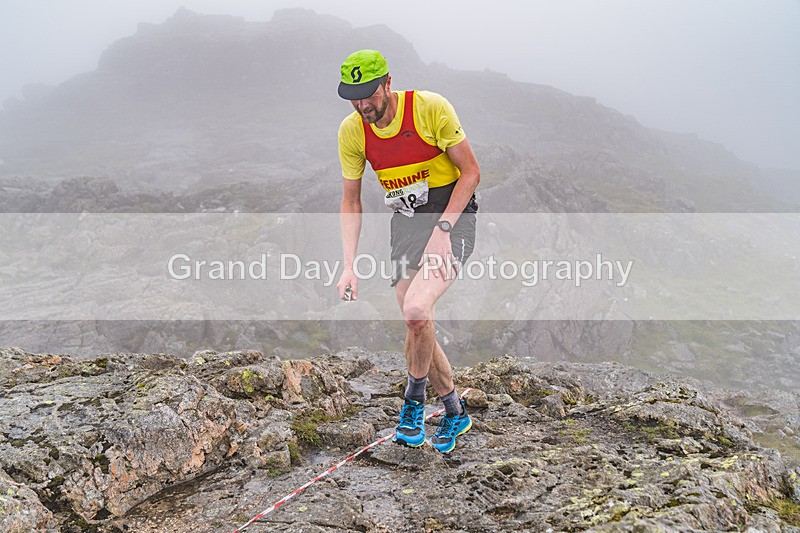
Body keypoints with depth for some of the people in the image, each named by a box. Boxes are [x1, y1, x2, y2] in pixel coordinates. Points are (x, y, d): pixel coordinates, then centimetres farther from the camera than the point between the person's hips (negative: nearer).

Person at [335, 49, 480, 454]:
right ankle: (454, 412, 25)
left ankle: (414, 397, -1)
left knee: (416, 309, -27)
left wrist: (441, 229, -20)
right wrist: (349, 265, -5)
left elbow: (470, 173, -10)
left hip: (453, 218, -5)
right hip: (405, 223, 5)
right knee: (417, 328, 3)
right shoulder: (352, 131, -5)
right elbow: (351, 200, 4)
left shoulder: (431, 107, -17)